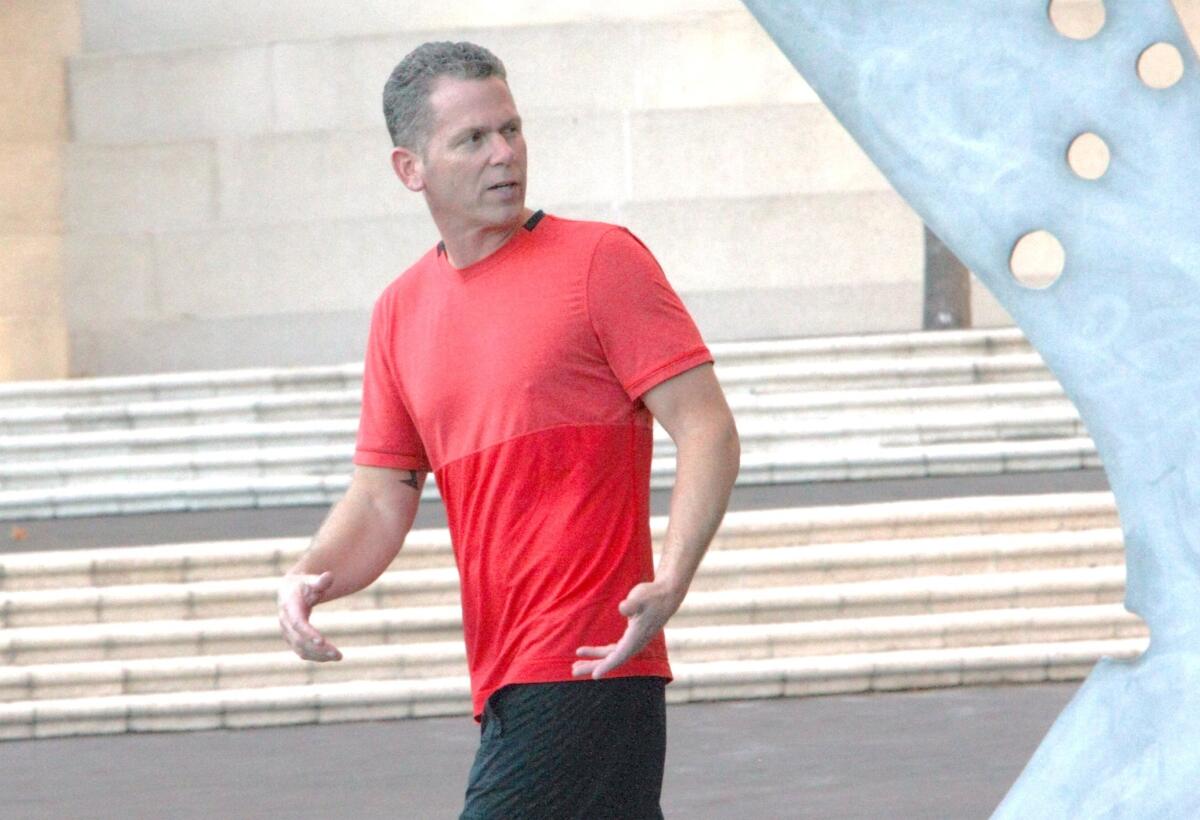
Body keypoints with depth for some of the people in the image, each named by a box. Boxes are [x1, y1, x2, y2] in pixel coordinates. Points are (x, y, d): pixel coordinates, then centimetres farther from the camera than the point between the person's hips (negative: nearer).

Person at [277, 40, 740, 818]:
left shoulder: (599, 259, -3)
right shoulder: (400, 310, 15)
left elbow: (709, 431, -8)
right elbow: (380, 502, 17)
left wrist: (670, 582, -23)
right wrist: (309, 579, -5)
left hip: (589, 664, -6)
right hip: (506, 682, 6)